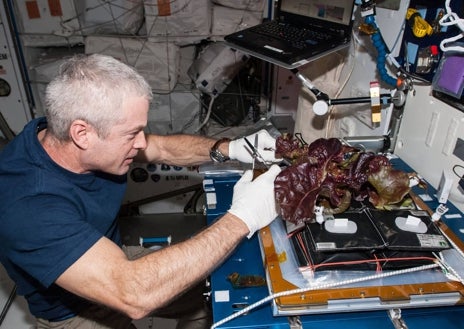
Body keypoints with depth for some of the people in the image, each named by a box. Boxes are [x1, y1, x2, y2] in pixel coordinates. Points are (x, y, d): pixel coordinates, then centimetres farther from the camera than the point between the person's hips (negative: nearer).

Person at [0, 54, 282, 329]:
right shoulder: (27, 206, -38)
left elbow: (164, 147, -2)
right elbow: (134, 294, -45)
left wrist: (231, 149, -18)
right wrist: (241, 219, -40)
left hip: (113, 260, 6)